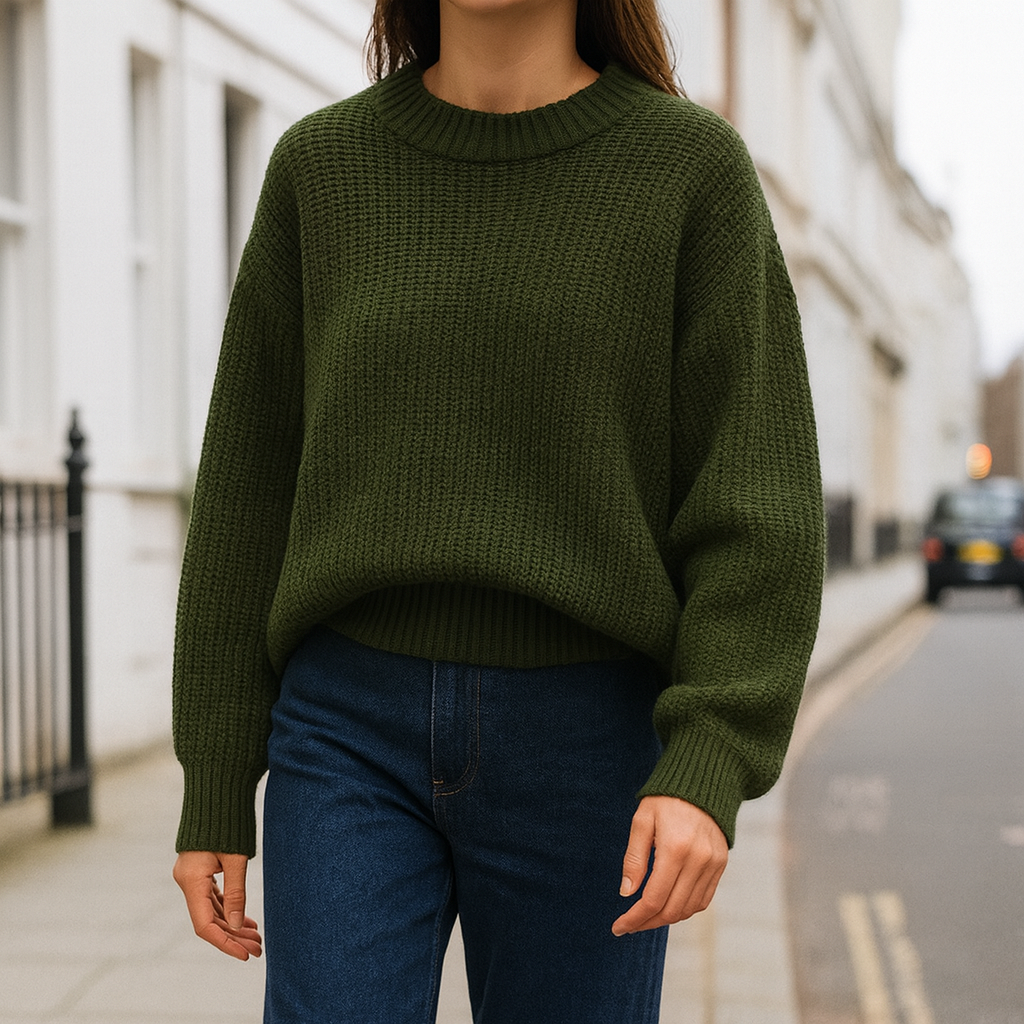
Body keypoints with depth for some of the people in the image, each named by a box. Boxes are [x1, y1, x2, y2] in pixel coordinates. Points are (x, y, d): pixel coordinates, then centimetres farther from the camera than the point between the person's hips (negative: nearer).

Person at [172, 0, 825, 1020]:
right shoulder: (320, 167, 5)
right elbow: (249, 493, 6)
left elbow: (757, 511, -6)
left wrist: (709, 773, -19)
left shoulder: (695, 164, -1)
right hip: (357, 736, 1)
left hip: (585, 750, -1)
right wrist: (213, 789, 4)